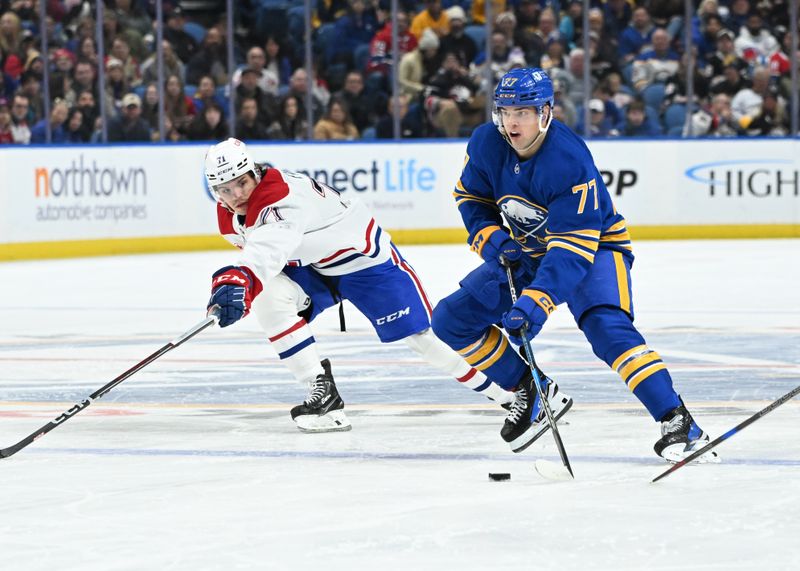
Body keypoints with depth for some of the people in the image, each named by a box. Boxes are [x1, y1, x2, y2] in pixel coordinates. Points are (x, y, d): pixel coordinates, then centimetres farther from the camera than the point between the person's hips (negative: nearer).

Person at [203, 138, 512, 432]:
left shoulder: (280, 194, -37)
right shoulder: (229, 214, -7)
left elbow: (269, 246, -59)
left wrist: (240, 280, -75)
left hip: (364, 257, -7)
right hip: (310, 267, 7)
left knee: (421, 333, -6)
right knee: (268, 300, -21)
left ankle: (500, 387, 16)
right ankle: (322, 389, -16)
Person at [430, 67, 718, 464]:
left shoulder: (570, 161, -33)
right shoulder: (486, 144, -14)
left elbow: (572, 249, -37)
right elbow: (471, 197, 5)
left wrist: (536, 302, -48)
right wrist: (491, 238, -15)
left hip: (594, 246, -7)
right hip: (524, 253, 7)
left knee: (606, 327, -34)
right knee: (451, 320, 0)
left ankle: (677, 421, -33)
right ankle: (533, 393, 13)